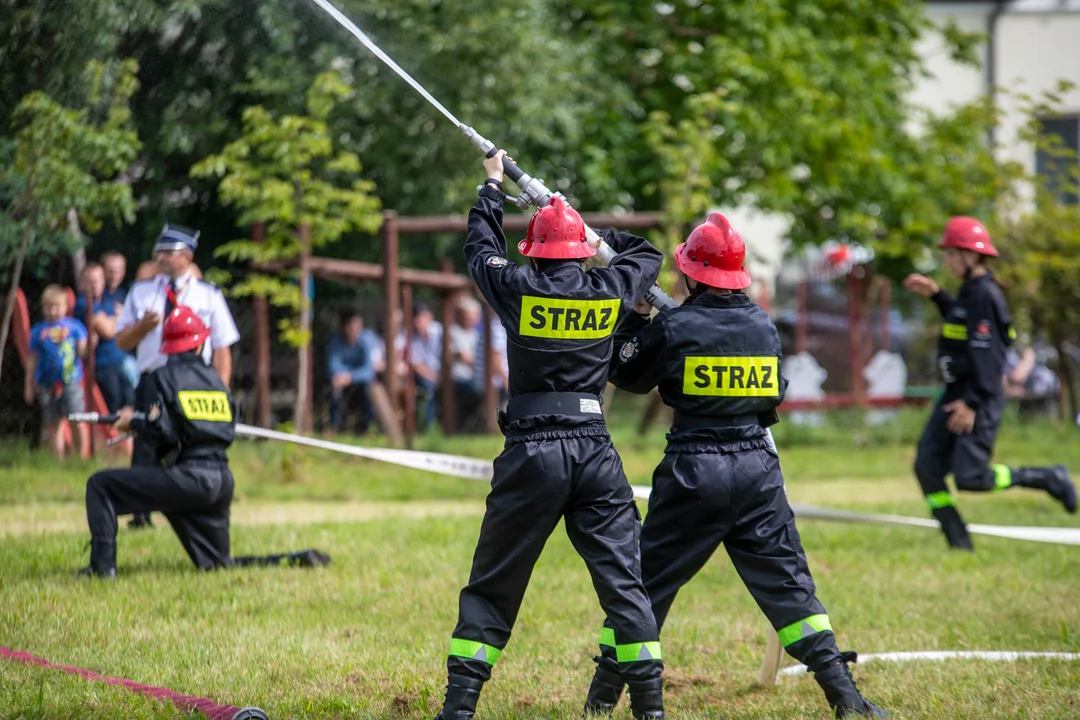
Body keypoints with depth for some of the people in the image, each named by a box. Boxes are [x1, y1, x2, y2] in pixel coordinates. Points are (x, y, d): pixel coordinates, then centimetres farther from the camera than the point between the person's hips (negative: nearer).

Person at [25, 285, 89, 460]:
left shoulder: (74, 327, 5)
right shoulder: (38, 331, 9)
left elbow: (82, 351, 3)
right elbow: (32, 360, 12)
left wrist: (89, 344, -20)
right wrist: (29, 385, 11)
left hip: (71, 382, -2)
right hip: (47, 384, 2)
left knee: (77, 422, -10)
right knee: (53, 424, 5)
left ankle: (82, 456, 1)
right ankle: (58, 459, 11)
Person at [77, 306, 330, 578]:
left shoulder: (160, 379, -1)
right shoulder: (215, 379, 17)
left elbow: (161, 435, -11)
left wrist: (134, 422, 9)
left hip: (188, 479, -6)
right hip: (222, 482, 6)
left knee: (100, 485, 4)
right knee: (218, 564, 19)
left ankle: (103, 564, -8)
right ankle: (296, 560, 4)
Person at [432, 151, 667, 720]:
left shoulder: (518, 289, -3)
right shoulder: (609, 290, 2)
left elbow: (480, 247, 18)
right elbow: (647, 254, 24)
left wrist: (493, 186, 33)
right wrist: (590, 233, 32)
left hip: (531, 457, -1)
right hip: (595, 453, 2)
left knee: (492, 586, 7)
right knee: (623, 581, 4)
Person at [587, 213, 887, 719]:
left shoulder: (674, 328, -7)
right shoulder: (764, 325, 5)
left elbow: (627, 376, 8)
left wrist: (636, 316, 19)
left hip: (693, 471, -3)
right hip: (757, 467, 3)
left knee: (649, 577, 8)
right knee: (787, 580, 7)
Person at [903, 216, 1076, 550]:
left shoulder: (984, 295, -17)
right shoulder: (970, 291, 12)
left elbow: (986, 353, -22)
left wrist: (972, 403, -23)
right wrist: (936, 295, 29)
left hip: (980, 397, -10)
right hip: (957, 392, 10)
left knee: (970, 477, -14)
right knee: (927, 467, 0)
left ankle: (1049, 478, 5)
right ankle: (959, 544, 4)